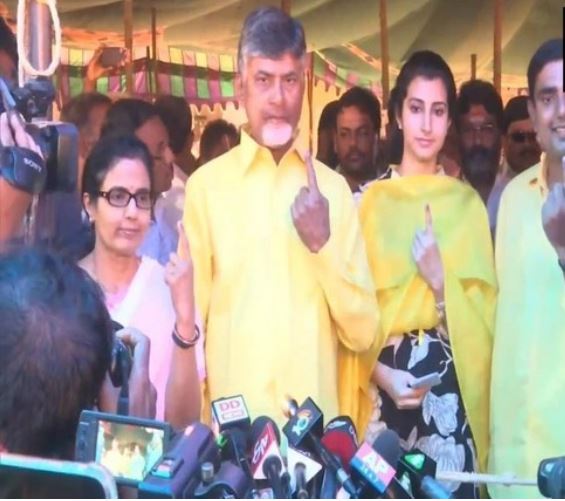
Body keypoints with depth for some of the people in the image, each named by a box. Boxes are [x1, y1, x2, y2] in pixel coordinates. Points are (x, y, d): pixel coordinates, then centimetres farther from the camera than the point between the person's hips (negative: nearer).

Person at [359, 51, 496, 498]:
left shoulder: (468, 203, 8)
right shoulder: (370, 201, 5)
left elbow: (484, 307, 6)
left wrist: (442, 281, -13)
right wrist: (380, 371, -12)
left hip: (450, 390, 1)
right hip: (382, 390, -1)